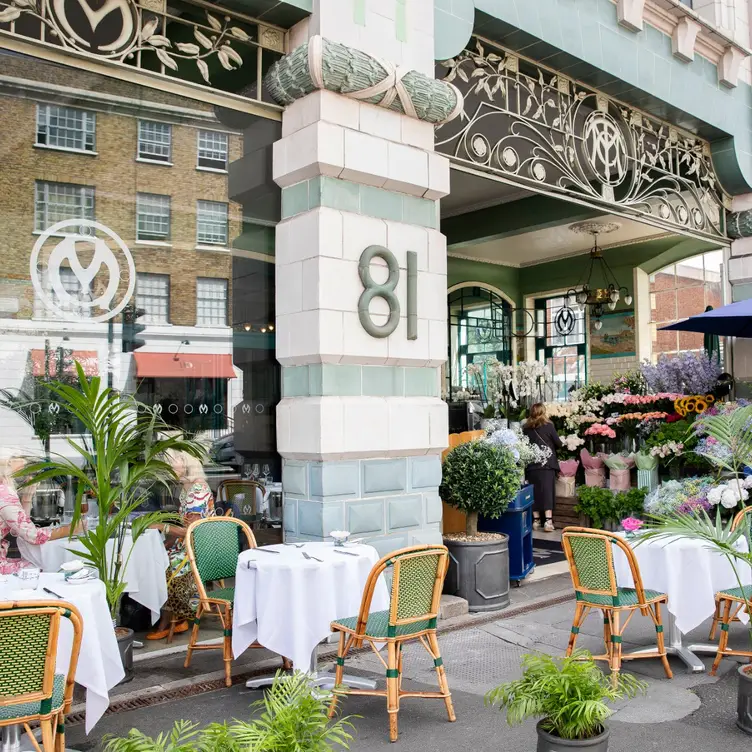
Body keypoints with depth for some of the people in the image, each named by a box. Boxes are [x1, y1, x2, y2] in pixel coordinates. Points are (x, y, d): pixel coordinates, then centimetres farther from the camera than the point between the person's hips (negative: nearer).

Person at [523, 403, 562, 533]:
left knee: (534, 492, 8)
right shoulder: (548, 426, -5)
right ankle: (548, 521, -7)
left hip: (531, 465, 3)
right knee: (547, 491, -1)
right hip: (547, 463, -2)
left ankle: (536, 520, 11)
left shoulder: (526, 428, 1)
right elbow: (558, 444, 1)